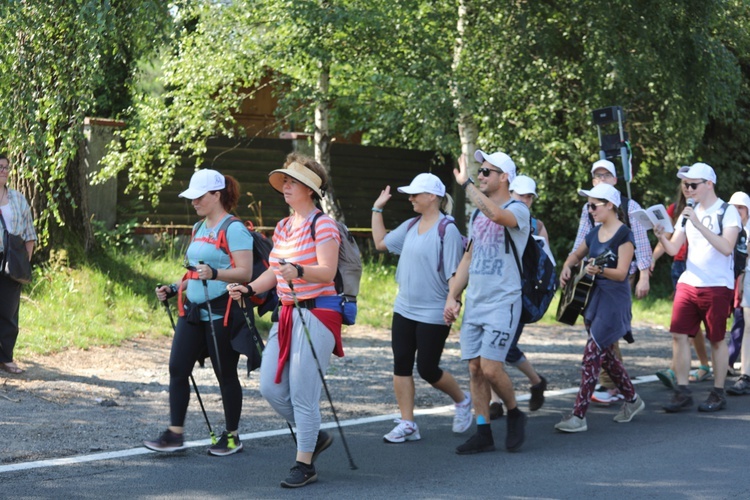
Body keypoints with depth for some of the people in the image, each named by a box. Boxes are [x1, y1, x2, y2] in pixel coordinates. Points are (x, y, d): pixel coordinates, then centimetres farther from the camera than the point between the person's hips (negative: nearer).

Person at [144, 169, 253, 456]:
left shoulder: (234, 230, -11)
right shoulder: (199, 229, 16)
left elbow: (245, 273, -18)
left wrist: (214, 274, -32)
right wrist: (173, 290, 15)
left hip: (222, 312, -8)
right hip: (193, 310, 8)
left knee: (225, 374, 2)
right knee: (177, 368, 1)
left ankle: (232, 437, 15)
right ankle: (175, 434, 5)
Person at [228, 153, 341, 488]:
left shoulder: (323, 225, -10)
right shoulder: (282, 227, 15)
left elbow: (327, 272, -20)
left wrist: (298, 271, -38)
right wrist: (250, 288, 3)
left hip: (317, 313, -8)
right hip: (286, 313, 8)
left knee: (302, 393, -7)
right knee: (270, 388, 5)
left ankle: (304, 466, 4)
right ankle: (315, 436, 26)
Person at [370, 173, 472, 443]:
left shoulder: (447, 230, -14)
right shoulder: (410, 226, 8)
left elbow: (455, 274, -15)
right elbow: (381, 242, 19)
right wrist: (377, 209, 16)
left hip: (433, 315, -7)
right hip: (404, 310, 7)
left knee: (428, 370, 0)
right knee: (401, 366, 4)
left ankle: (462, 401, 27)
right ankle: (407, 424, 11)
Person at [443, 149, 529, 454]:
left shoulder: (517, 210, -8)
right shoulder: (478, 213, 15)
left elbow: (497, 215, -34)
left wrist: (466, 183, -26)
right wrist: (452, 297, 11)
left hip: (502, 303, -7)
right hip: (474, 303, 7)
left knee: (490, 367, -13)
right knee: (475, 368, 4)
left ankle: (514, 414, 12)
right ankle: (483, 433, 11)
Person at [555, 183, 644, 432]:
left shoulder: (624, 235, -12)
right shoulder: (595, 233, 11)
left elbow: (621, 273, -18)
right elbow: (577, 254, 26)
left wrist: (599, 270, -36)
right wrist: (567, 267, 6)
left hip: (613, 302, -9)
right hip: (592, 298, 9)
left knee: (592, 355, -12)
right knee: (605, 355, 16)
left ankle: (579, 416, -12)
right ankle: (632, 400, 33)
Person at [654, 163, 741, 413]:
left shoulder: (728, 212, -5)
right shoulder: (689, 213, 12)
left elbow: (727, 247, -19)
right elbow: (673, 249, 9)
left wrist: (699, 225, -25)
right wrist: (661, 237, -13)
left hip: (717, 286, -5)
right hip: (688, 282, 5)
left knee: (717, 340, 2)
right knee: (678, 334, -3)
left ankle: (718, 394, 12)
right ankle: (682, 392, 3)